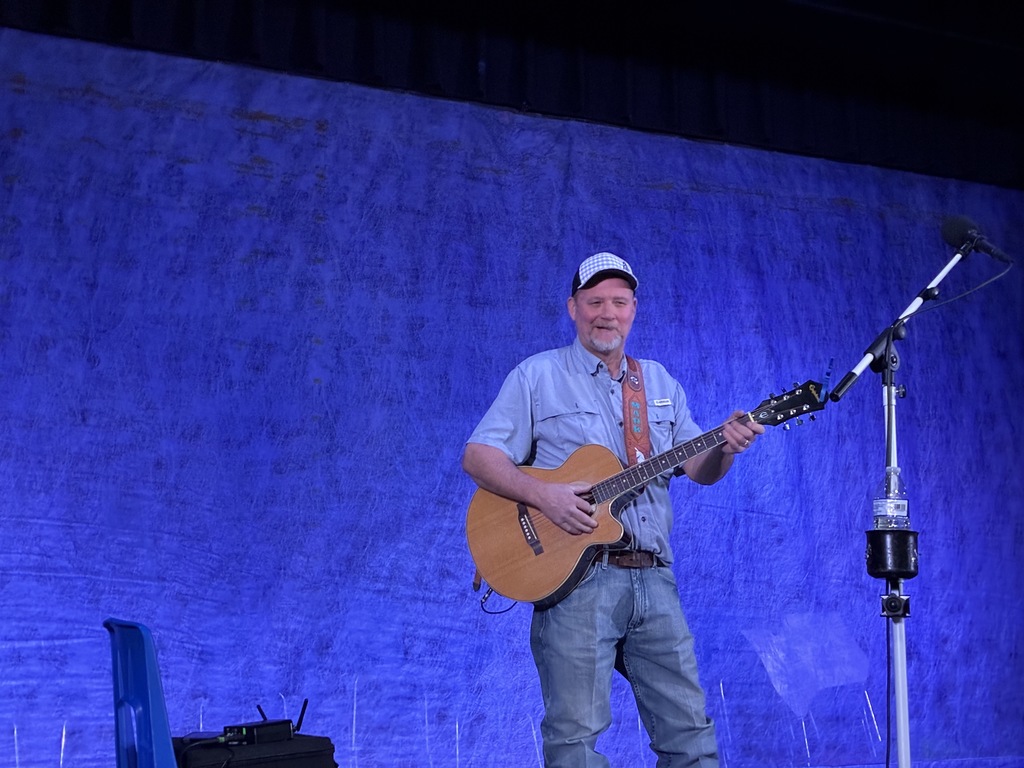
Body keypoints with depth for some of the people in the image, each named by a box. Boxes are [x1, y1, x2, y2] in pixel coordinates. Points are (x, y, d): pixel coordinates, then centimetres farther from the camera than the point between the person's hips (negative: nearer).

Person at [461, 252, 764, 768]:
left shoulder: (659, 381, 18)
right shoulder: (538, 376, 3)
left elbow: (699, 469, 14)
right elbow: (477, 456, -3)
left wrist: (726, 447, -9)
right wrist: (543, 494, -19)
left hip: (653, 580, 5)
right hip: (575, 576, -4)